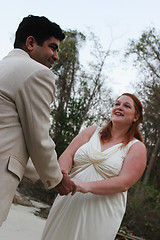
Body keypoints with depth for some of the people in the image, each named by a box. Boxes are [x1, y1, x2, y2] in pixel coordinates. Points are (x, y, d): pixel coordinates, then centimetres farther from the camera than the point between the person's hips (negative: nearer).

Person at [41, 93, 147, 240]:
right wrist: (63, 174, -22)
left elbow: (124, 183, -12)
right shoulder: (93, 131, 11)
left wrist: (87, 186, -24)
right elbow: (68, 154, 1)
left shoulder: (136, 147, 1)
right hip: (67, 204, 3)